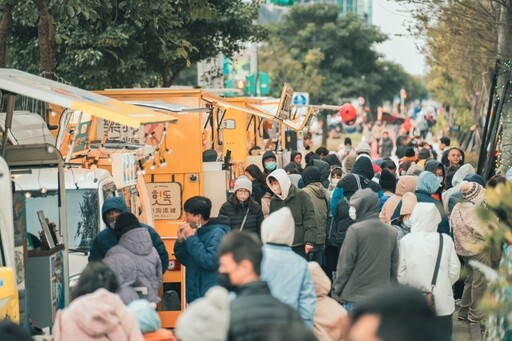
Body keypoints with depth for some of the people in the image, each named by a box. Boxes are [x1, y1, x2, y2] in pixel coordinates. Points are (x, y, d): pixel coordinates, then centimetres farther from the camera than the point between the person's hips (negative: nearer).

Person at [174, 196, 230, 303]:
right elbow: (185, 261, 16)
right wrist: (180, 240, -1)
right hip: (196, 294, 9)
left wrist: (191, 238, -18)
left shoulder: (217, 233, -16)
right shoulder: (198, 232, 10)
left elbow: (209, 262, -25)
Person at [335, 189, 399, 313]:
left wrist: (338, 289, 2)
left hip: (356, 298, -5)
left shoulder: (355, 230, -11)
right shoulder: (390, 232, 7)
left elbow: (345, 264, -8)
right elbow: (395, 265, 12)